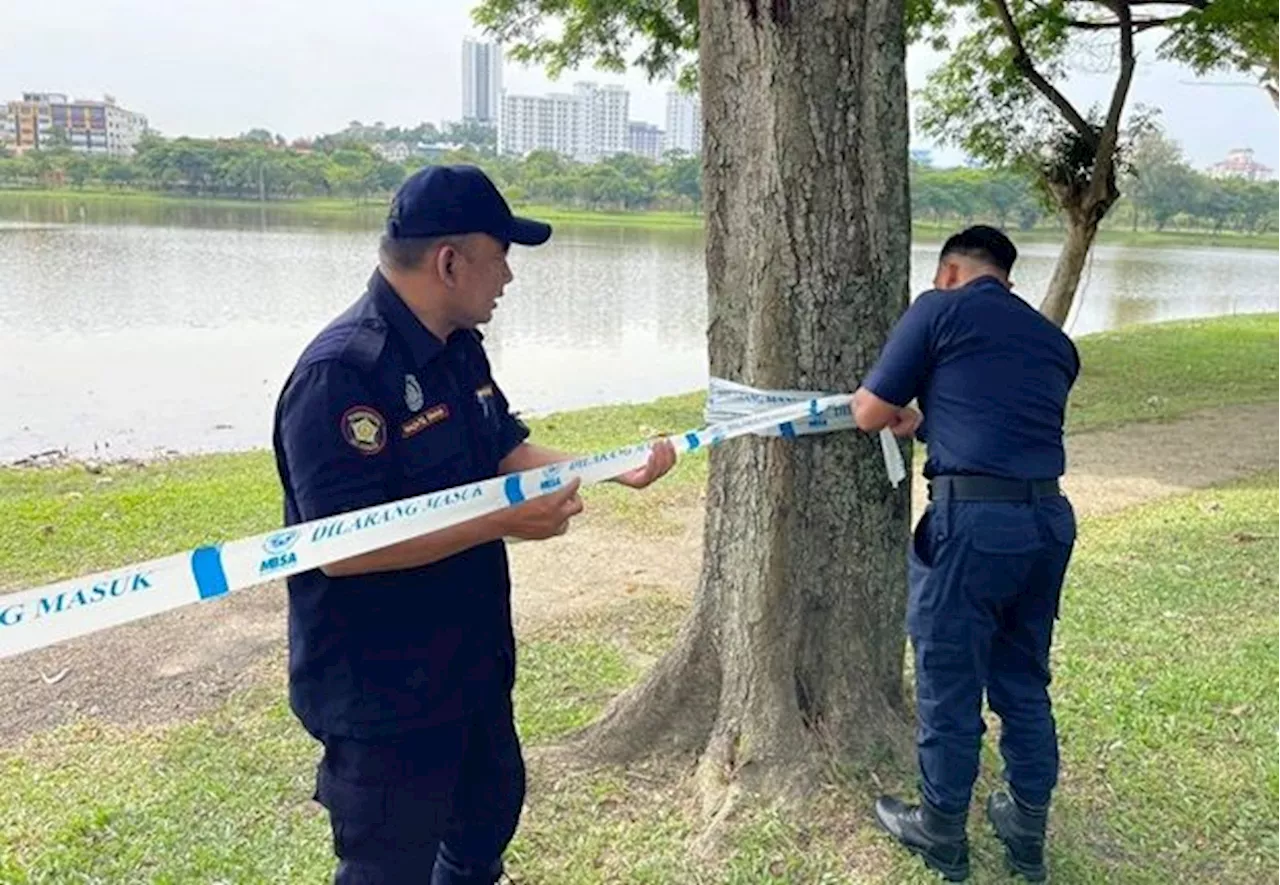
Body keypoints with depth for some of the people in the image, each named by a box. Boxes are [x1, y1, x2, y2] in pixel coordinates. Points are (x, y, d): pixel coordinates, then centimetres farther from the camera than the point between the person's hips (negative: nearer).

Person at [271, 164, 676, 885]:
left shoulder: (458, 349, 4)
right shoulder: (342, 373, -28)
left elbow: (507, 452, 12)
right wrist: (503, 522, -30)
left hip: (472, 663, 10)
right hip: (381, 697, -9)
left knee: (491, 807, 29)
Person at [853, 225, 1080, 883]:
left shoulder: (939, 310, 0)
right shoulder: (1054, 340, 17)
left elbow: (869, 414, 0)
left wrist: (907, 411, 21)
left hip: (974, 520, -6)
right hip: (1050, 518, 6)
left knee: (950, 686, 10)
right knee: (1024, 683, 21)